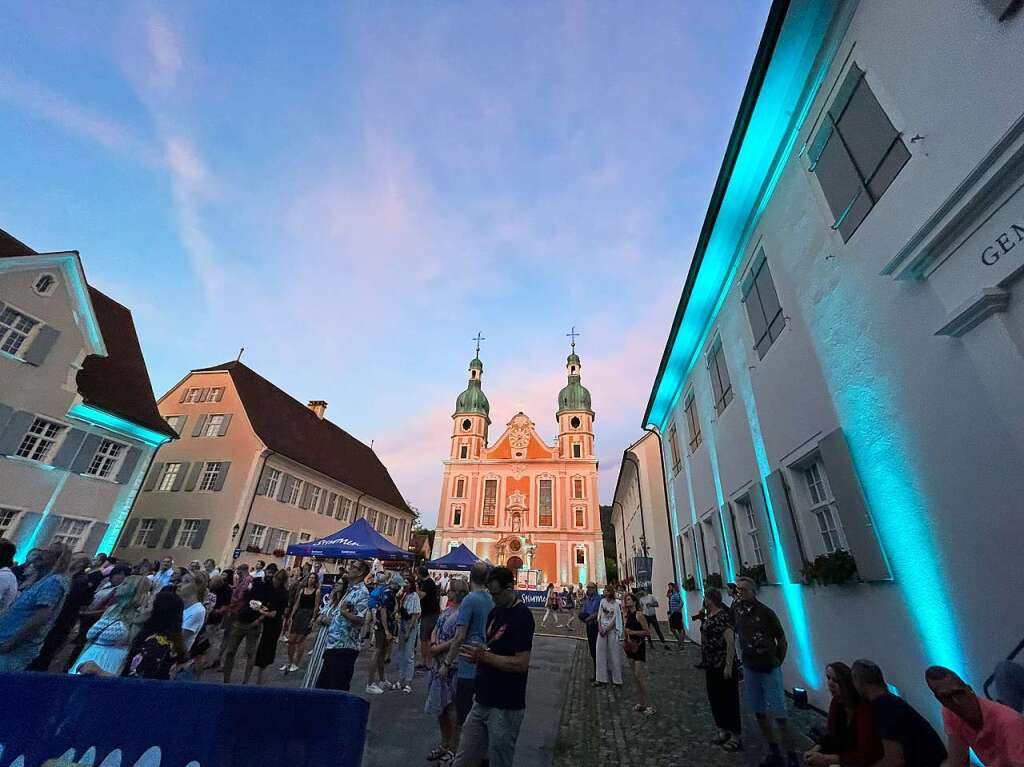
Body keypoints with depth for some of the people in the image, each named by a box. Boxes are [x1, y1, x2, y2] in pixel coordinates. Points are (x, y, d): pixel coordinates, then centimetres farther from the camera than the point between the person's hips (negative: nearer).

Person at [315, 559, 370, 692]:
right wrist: (327, 617, 7)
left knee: (338, 688, 0)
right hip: (332, 646, 10)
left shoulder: (362, 593, -15)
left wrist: (344, 612, -33)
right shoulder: (348, 590, 15)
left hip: (344, 648, -10)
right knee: (322, 686, 19)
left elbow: (359, 620, -24)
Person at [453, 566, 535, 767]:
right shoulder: (495, 611, 7)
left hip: (505, 707, -7)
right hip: (482, 702, 7)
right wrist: (477, 654, -4)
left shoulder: (522, 616, -18)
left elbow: (521, 663, -22)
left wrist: (484, 656, -20)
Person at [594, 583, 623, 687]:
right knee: (601, 653, 5)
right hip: (602, 629, 4)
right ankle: (601, 679, 14)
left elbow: (614, 619, -10)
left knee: (614, 654, 1)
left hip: (612, 630, -4)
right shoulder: (602, 601, 5)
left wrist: (606, 630, -11)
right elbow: (599, 616, 7)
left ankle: (617, 680, 14)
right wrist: (600, 628, -5)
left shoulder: (616, 604, -8)